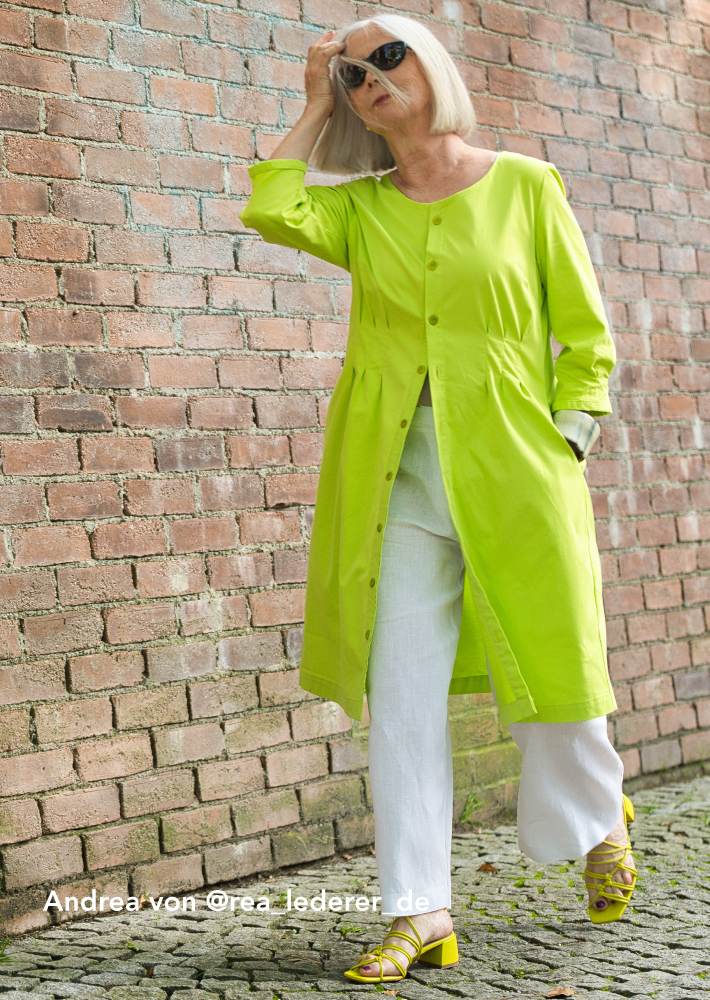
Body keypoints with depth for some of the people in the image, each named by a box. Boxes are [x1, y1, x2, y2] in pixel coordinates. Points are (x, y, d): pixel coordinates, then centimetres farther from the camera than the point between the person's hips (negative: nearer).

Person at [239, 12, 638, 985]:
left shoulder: (524, 186, 3)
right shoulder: (361, 208, 10)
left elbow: (586, 333, 4)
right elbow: (271, 209, -11)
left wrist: (565, 442, -6)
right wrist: (314, 106, 2)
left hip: (511, 467, -2)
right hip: (401, 476, 2)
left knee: (549, 672, 8)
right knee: (402, 695, -2)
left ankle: (602, 822, 39)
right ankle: (420, 914, 5)